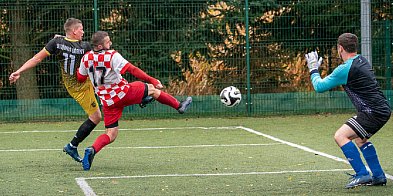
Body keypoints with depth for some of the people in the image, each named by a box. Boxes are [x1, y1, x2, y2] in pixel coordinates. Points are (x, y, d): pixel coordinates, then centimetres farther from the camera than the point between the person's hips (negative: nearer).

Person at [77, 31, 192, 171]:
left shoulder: (86, 58, -1)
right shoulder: (112, 56, -17)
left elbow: (80, 79, 11)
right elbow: (132, 70, -21)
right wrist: (152, 81, -20)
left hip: (107, 101, 4)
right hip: (124, 93, -4)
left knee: (110, 135, 9)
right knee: (151, 89, 20)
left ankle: (92, 149, -20)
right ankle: (179, 106, 35)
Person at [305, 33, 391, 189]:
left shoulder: (346, 69, -16)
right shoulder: (362, 61, 12)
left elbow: (319, 87, -9)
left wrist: (313, 70, 8)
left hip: (373, 113, -10)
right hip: (382, 110, 10)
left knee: (340, 136, -12)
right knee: (360, 139, 28)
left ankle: (362, 174, -16)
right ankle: (378, 176, 28)